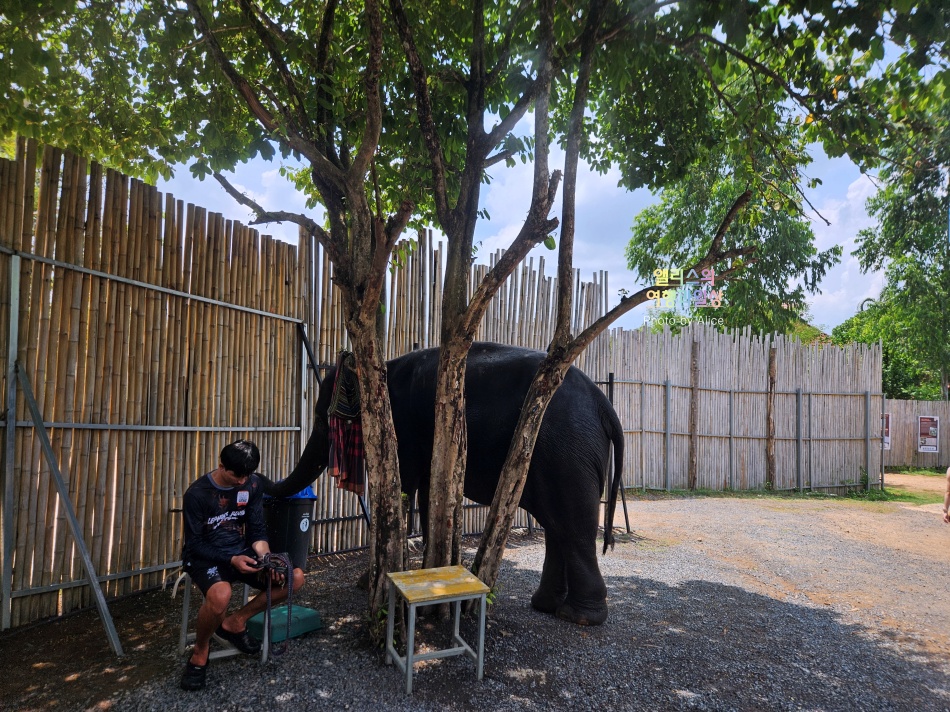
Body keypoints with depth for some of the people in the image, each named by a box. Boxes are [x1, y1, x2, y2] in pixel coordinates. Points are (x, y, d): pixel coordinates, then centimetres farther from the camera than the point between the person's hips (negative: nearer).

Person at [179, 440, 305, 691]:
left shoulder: (253, 484, -4)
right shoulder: (197, 493, -17)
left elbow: (257, 531, 1)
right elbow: (194, 544, -13)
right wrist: (231, 560, -26)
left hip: (240, 552, 5)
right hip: (204, 556, -5)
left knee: (295, 577, -13)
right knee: (220, 595, -39)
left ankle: (235, 623, 5)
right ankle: (200, 652, -6)